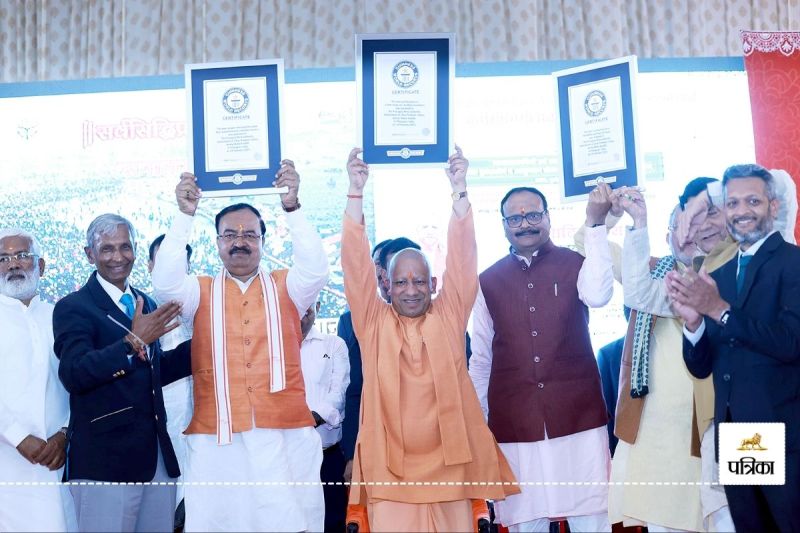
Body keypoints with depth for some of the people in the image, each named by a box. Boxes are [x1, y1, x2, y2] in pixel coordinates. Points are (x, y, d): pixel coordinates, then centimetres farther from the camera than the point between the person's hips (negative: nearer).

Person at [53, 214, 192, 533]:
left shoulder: (145, 303, 15)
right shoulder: (73, 308, -6)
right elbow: (72, 375, -20)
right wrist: (133, 342, -29)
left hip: (158, 458, 6)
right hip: (105, 462, -6)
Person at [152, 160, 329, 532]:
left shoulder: (286, 288, 12)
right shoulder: (201, 292, 12)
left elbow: (316, 270, -8)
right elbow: (165, 282, -7)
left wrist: (292, 208, -16)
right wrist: (185, 215, -13)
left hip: (285, 438, 0)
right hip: (215, 442, 0)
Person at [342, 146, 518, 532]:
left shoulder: (448, 316, 6)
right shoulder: (373, 321, 4)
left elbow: (462, 259, -2)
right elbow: (356, 264, -3)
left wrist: (459, 190, -10)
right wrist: (356, 192, -11)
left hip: (448, 464, 1)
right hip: (390, 468, -1)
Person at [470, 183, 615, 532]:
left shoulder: (573, 264, 3)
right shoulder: (489, 281, 8)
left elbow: (598, 295, -20)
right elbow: (481, 360, 10)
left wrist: (595, 225, -20)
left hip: (579, 418, -1)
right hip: (514, 426, 1)